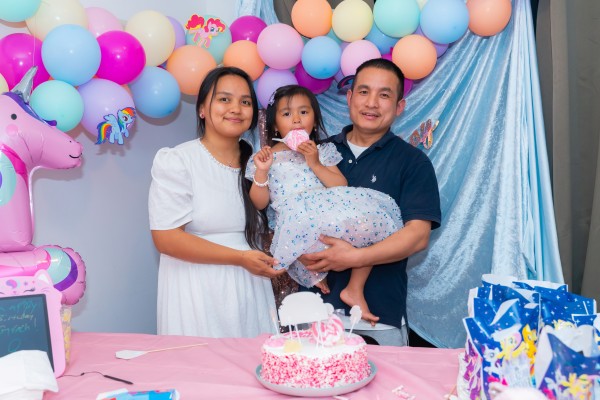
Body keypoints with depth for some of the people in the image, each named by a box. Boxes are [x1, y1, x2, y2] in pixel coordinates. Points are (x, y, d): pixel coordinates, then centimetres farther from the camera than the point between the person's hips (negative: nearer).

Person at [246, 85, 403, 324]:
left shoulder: (323, 152, 20)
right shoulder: (268, 157, 14)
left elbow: (342, 188, 7)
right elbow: (259, 203, 10)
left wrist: (316, 164, -3)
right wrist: (261, 172, -5)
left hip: (327, 214, 4)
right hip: (293, 222, -4)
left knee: (369, 221, -19)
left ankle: (355, 289, -5)